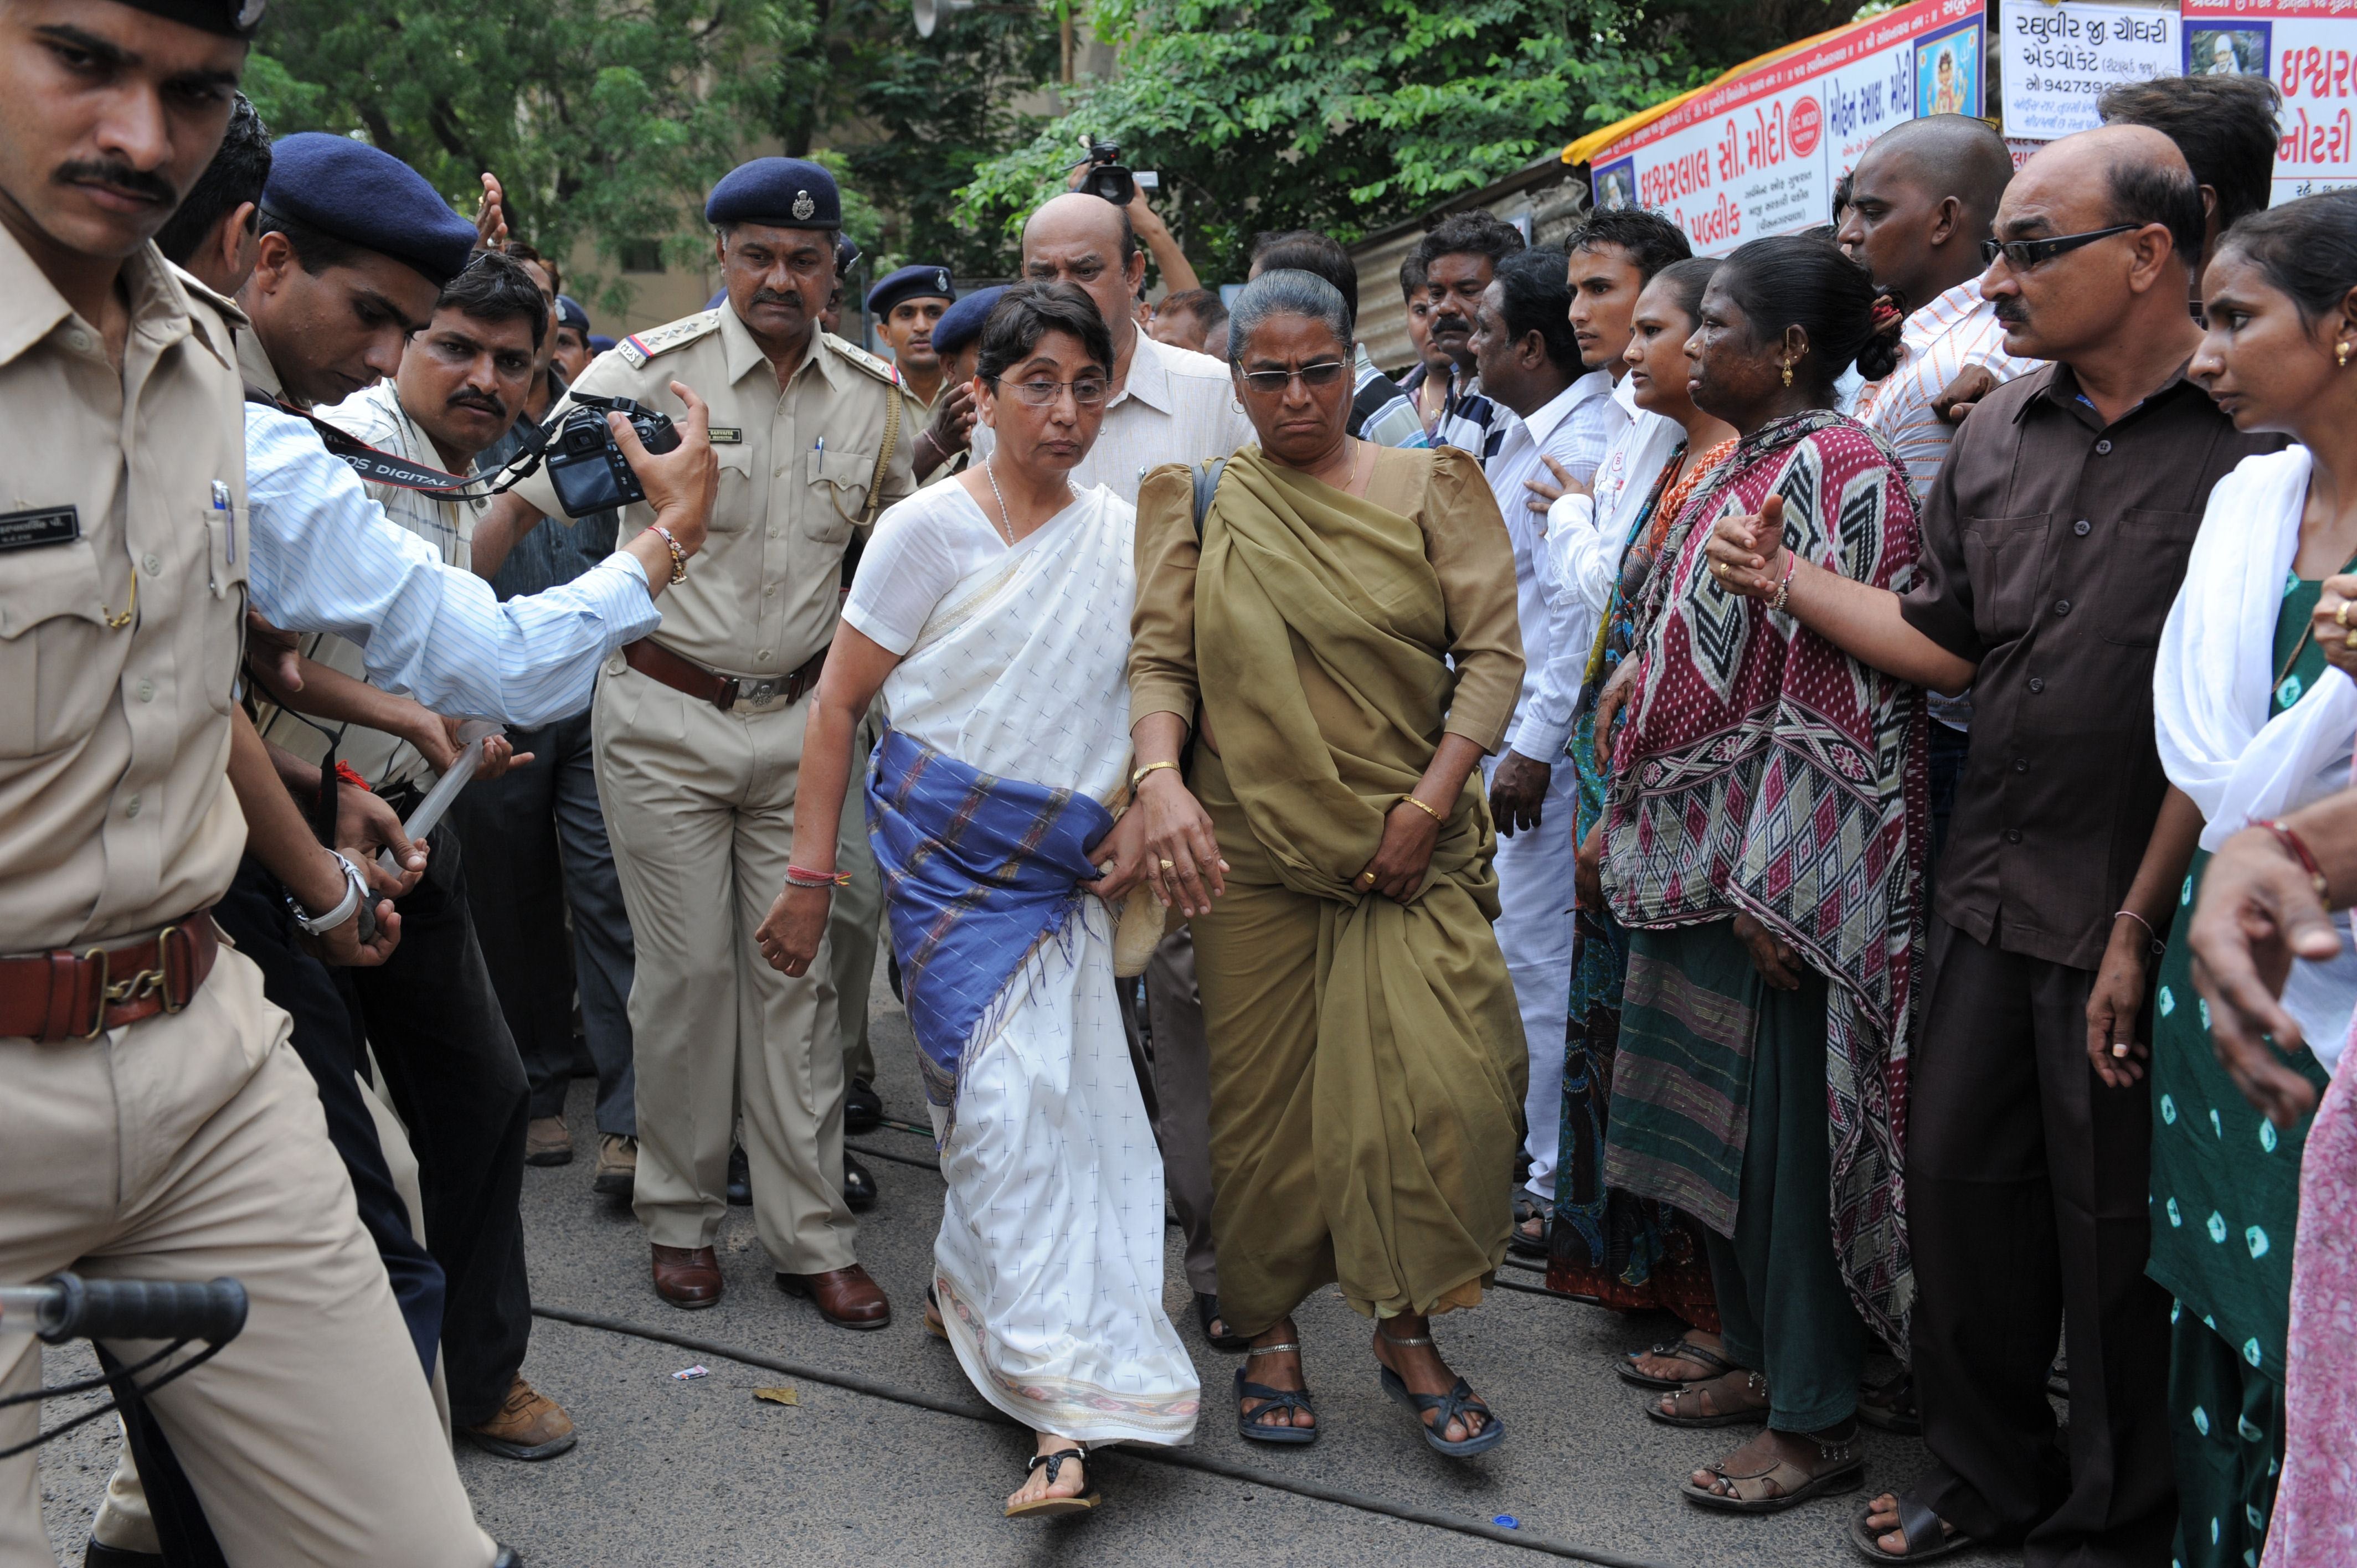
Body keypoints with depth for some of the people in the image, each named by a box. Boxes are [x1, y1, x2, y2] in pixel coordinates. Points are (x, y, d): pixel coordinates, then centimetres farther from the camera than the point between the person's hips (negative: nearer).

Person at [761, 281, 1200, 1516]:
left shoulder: (1124, 534, 7)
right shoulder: (929, 527, -4)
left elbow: (1147, 691, 18)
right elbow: (838, 701, -2)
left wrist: (1136, 815, 3)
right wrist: (809, 871, -4)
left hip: (1066, 861, 4)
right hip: (949, 845, -4)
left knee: (1061, 1088, 2)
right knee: (1008, 1095, -11)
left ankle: (974, 1290, 27)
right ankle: (1070, 1412, -10)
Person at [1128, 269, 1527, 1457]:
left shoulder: (1429, 488, 6)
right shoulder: (1198, 502, 9)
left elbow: (1491, 653, 1)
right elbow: (1157, 658, 2)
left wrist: (1431, 801, -9)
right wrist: (1161, 780, -17)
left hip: (1409, 852, 0)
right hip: (1247, 848, 1)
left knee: (1440, 1082, -9)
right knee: (1261, 1096, 5)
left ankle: (1406, 1331, 9)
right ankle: (1269, 1335, 22)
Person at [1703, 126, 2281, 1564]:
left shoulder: (2245, 441, -12)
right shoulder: (1997, 437, 8)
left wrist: (2143, 926, -14)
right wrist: (1785, 577, 7)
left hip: (2133, 906, -6)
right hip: (1989, 889, 6)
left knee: (2116, 1224, 7)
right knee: (1960, 1174, 14)